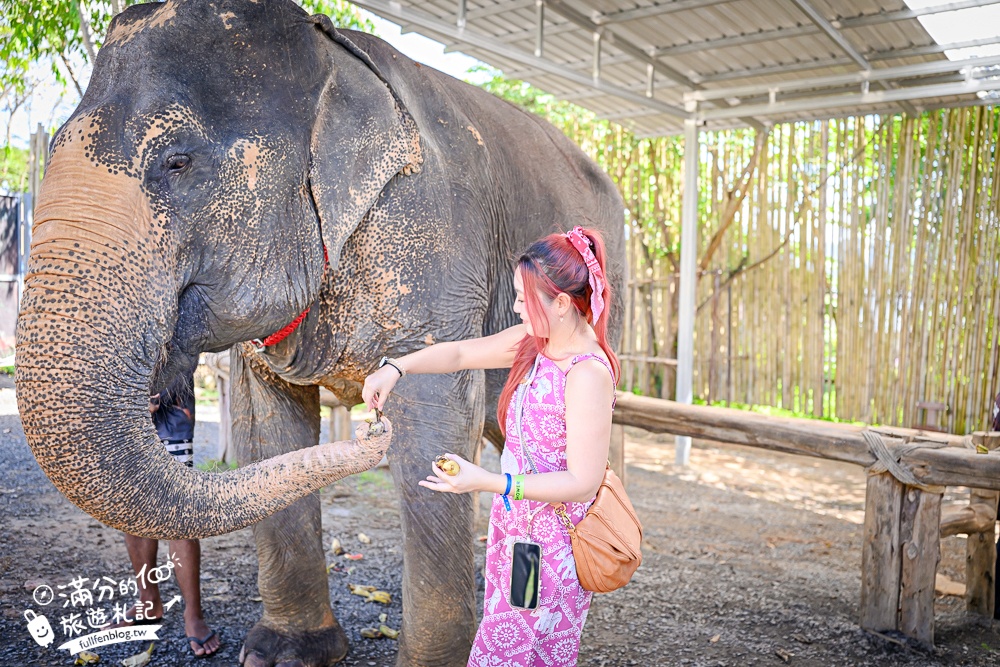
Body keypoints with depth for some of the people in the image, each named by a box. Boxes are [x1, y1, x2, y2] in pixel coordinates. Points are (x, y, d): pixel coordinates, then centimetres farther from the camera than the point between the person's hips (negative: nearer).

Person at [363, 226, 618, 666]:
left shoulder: (588, 374, -23)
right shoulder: (533, 341, 3)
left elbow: (583, 483, -23)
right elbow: (461, 353, 14)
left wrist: (488, 482, -27)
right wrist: (395, 368, 1)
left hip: (550, 548, -8)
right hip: (513, 530, 8)